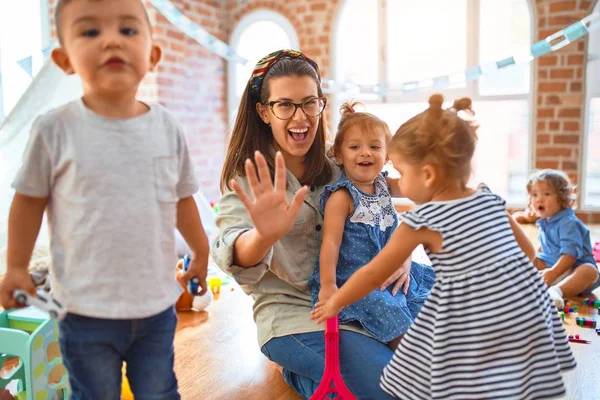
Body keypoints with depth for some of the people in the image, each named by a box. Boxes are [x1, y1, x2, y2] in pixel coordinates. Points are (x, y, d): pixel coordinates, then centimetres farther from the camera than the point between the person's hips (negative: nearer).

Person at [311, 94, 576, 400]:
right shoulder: (490, 199, 7)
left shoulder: (422, 221, -9)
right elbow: (528, 251, 17)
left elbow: (373, 274, -1)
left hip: (474, 324, -7)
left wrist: (335, 303, 12)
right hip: (525, 309, 7)